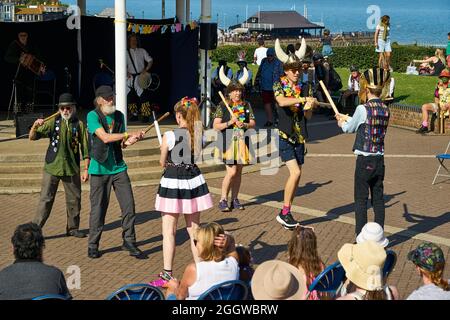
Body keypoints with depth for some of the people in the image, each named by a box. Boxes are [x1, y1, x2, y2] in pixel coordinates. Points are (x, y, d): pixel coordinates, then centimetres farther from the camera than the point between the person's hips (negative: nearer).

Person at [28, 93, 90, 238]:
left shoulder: (79, 124, 1)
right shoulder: (53, 122, 1)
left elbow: (85, 148, 2)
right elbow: (33, 137, -4)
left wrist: (86, 169, -2)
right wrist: (35, 126, -25)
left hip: (72, 169, 1)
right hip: (52, 167, -1)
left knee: (74, 199, 10)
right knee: (46, 199, -3)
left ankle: (73, 228, 26)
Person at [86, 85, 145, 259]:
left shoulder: (119, 116, 11)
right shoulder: (93, 116, -5)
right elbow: (105, 137, -18)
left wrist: (131, 140, -7)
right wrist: (129, 134, -17)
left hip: (118, 167, 5)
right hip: (100, 169, -4)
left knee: (128, 204, -1)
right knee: (98, 208, 1)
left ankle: (129, 241, 12)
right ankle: (93, 245, 14)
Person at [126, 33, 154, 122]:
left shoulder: (142, 51, 8)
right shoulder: (127, 53, 9)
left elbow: (150, 61, 6)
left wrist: (145, 70, -7)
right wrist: (127, 72, -10)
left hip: (141, 76, -2)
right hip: (131, 78, 2)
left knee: (143, 95, -14)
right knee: (131, 96, 4)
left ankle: (145, 115, -14)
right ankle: (134, 115, 17)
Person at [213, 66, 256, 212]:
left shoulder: (246, 105, 8)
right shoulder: (222, 106, -3)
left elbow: (253, 123, 8)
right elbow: (215, 126, -5)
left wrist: (245, 125, -11)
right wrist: (229, 123, -18)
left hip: (242, 141, 4)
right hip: (228, 141, -4)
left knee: (239, 172, 8)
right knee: (232, 171, -13)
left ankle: (234, 199, 18)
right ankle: (223, 200, -1)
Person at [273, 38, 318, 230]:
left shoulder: (301, 89, 13)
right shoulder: (279, 86, -3)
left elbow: (307, 116, 12)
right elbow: (282, 101, -26)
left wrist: (309, 107, -9)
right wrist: (303, 99, -33)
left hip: (299, 137, 6)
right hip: (284, 136, -6)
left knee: (296, 175, 6)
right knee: (295, 172, -17)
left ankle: (286, 213, 15)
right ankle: (284, 213, -8)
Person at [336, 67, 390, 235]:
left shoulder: (363, 108, -14)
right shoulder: (385, 109, 4)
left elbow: (349, 128, 0)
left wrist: (341, 122, 22)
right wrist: (346, 117, 30)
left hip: (364, 160, -6)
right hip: (380, 160, 6)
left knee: (361, 200, 2)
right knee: (378, 199, 10)